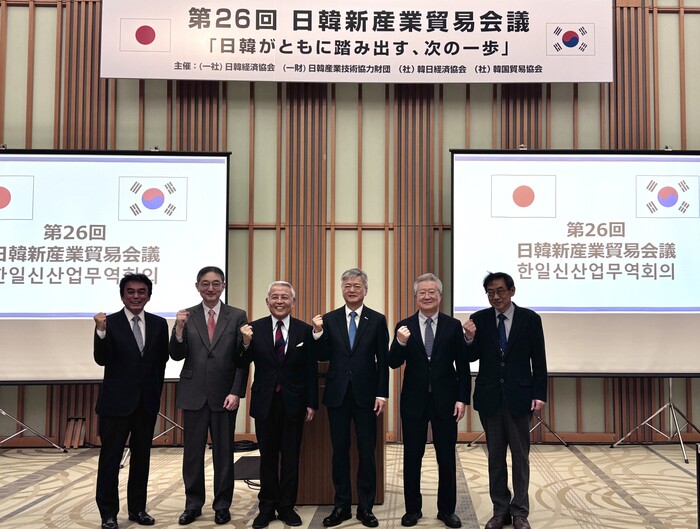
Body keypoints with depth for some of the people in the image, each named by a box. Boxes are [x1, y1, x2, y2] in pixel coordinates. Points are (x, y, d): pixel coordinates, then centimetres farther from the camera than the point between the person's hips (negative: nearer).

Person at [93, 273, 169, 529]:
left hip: (147, 402, 4)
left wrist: (156, 393, 7)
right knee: (110, 458, 4)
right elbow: (101, 360, -16)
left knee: (142, 457, 13)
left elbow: (162, 361, 8)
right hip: (116, 401, -3)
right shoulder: (109, 323, -7)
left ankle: (137, 508, 26)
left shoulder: (159, 324, 2)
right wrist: (101, 331, -31)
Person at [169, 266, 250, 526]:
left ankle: (222, 505, 21)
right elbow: (177, 356, -1)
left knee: (223, 453, 7)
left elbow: (243, 358, -2)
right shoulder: (186, 316, 4)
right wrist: (179, 329, -17)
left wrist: (236, 392, -9)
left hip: (224, 395, -1)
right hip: (194, 394, 1)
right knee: (193, 452, 9)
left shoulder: (237, 316, -1)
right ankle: (193, 504, 23)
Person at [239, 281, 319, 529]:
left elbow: (311, 370, 0)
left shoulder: (304, 330, -2)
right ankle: (267, 507, 24)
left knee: (291, 457, 9)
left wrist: (312, 403, -2)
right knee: (267, 457, 11)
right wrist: (246, 343, -23)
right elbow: (243, 364, -4)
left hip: (293, 403, 0)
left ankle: (287, 507, 22)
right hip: (265, 402, 1)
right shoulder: (255, 328, -2)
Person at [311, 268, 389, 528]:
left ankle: (366, 507, 17)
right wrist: (318, 332, -13)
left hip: (365, 395, -1)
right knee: (340, 451, 8)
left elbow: (383, 360, -1)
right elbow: (323, 357, 2)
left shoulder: (377, 320, 0)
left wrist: (382, 394, -6)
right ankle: (341, 506, 19)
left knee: (367, 452, 5)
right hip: (337, 394, 1)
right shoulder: (329, 319, 4)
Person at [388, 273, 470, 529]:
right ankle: (413, 508, 23)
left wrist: (462, 399, -5)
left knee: (447, 457, 8)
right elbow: (394, 364, -5)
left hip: (445, 400, 0)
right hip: (414, 401, 1)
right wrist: (400, 343, -24)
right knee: (412, 456, 9)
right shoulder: (404, 326, 1)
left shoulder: (453, 325, 0)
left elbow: (462, 365, 0)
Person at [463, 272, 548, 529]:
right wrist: (470, 338, -19)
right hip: (489, 397, 2)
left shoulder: (530, 318, -3)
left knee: (520, 455, 7)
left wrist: (539, 394, -5)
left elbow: (539, 360, -1)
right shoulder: (479, 319, 1)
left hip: (519, 396, -2)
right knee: (495, 456, 10)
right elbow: (473, 357, 1)